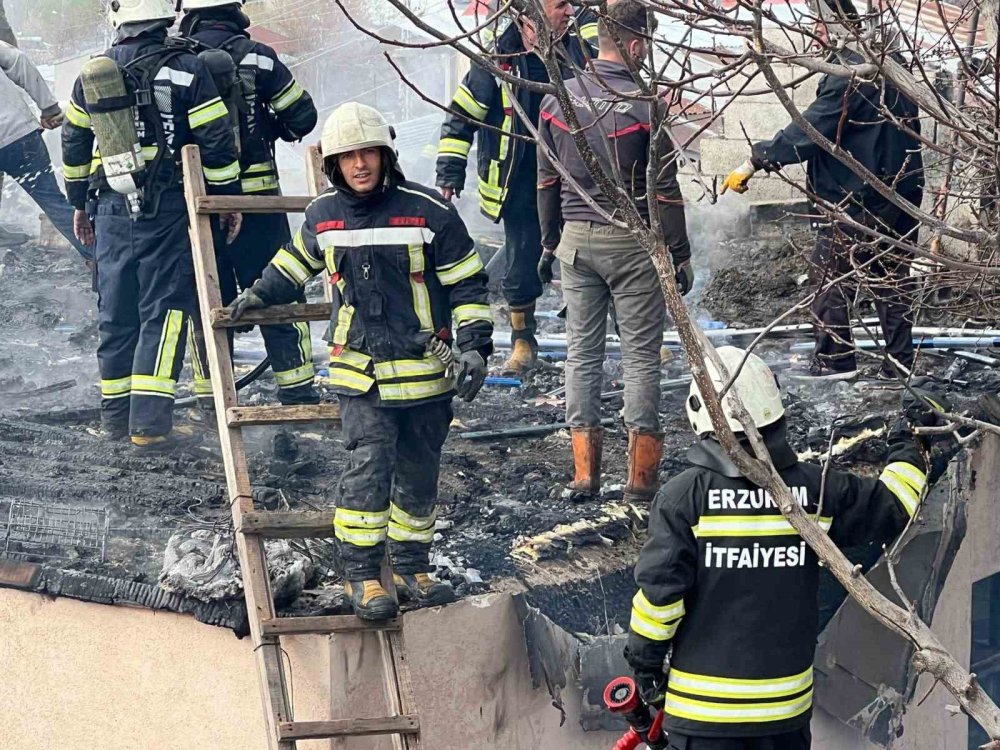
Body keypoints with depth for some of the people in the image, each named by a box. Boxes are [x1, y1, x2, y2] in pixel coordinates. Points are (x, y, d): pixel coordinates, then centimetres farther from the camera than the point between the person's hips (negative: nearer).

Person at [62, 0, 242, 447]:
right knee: (163, 310, -3)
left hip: (111, 208, 5)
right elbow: (216, 140, -7)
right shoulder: (185, 69, -7)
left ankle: (116, 417, 21)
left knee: (116, 313, 13)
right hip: (167, 208, -4)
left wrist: (79, 202, 26)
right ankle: (149, 423, -11)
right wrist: (229, 197, 3)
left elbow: (74, 141, 15)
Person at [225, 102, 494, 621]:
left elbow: (467, 284, -1)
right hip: (359, 371, 0)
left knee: (419, 472, 10)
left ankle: (412, 568, 26)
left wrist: (474, 345, -7)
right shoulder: (322, 216, 2)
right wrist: (261, 294, 23)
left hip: (426, 373, 0)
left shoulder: (429, 212, -7)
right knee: (369, 464, -14)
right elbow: (299, 260, 27)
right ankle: (361, 574, -5)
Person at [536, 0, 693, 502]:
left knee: (581, 352, 10)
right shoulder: (644, 107, -13)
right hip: (634, 242, -4)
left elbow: (547, 181, 8)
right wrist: (681, 255, -1)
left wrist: (550, 243, 19)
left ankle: (585, 472, 10)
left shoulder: (557, 101, 1)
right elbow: (665, 190, -10)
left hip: (576, 239, 4)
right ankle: (641, 475, 4)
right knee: (641, 355, 3)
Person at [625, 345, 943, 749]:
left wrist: (646, 663, 2)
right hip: (786, 702, 3)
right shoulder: (816, 489, -5)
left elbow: (659, 590, -13)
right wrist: (910, 444, 22)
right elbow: (892, 507, 6)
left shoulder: (684, 496, -13)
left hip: (702, 704, -3)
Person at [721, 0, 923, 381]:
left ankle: (835, 359, 3)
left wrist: (756, 161, -21)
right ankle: (899, 362, 14)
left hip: (854, 197, -8)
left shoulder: (848, 74, -19)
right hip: (902, 191, 8)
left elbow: (807, 131, -24)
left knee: (832, 276, 3)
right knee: (892, 278, 11)